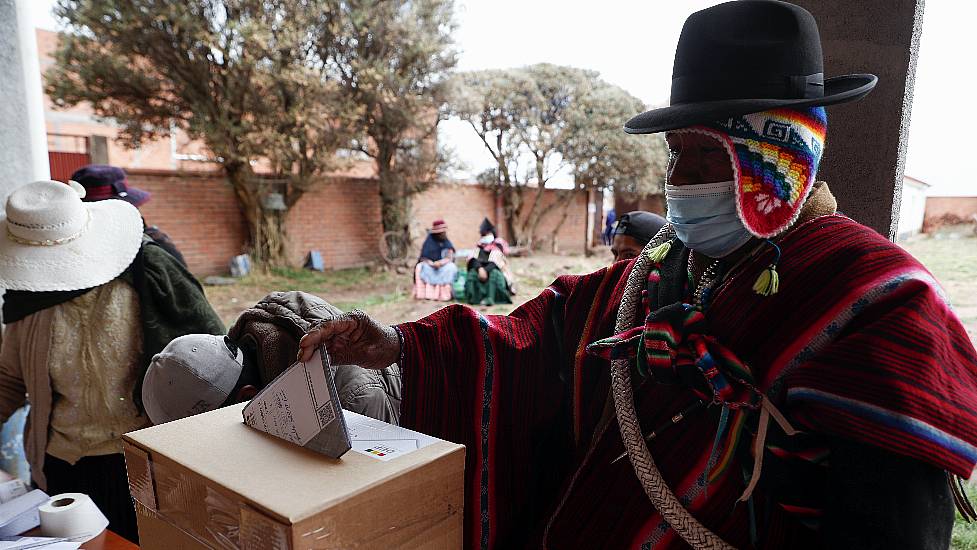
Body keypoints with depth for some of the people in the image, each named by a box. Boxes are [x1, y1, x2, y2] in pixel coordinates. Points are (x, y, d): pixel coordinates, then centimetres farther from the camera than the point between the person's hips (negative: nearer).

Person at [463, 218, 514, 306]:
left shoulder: (497, 245, -2)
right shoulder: (479, 246, 11)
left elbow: (494, 262, -18)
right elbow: (474, 259, -8)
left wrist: (485, 270, -34)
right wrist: (480, 268, -29)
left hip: (496, 270, -3)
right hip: (481, 269, 4)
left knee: (494, 274, -37)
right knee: (472, 273, -27)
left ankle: (490, 298, -49)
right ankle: (473, 297, -40)